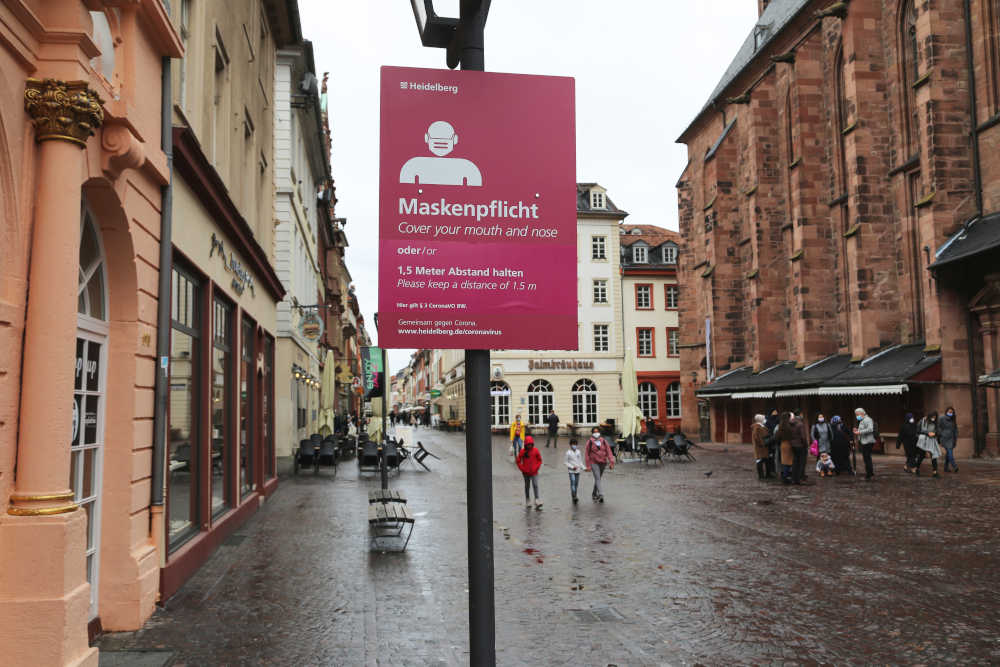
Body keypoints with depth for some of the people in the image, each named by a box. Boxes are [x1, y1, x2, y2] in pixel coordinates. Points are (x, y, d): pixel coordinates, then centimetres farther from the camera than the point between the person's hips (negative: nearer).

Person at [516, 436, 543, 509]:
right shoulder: (523, 451, -7)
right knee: (527, 486, 12)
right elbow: (518, 461, 1)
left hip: (534, 472, -1)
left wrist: (536, 468, -5)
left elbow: (539, 460, 6)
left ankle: (537, 502, -17)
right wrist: (522, 469, -7)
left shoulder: (535, 450, -5)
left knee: (535, 486, -12)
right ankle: (528, 502, 25)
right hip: (526, 473, 1)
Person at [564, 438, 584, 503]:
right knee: (573, 483, -13)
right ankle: (574, 497, -17)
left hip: (577, 471, 4)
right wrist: (572, 467, -14)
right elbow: (566, 462, -2)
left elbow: (580, 461, 15)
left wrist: (583, 467, 2)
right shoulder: (568, 452, -4)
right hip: (571, 471, -4)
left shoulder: (578, 452, 8)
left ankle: (575, 497, 19)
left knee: (576, 484, 8)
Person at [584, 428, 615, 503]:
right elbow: (587, 454, -1)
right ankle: (601, 494, -27)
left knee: (598, 478, 15)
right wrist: (588, 466, -3)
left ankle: (594, 494, 32)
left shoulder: (604, 441, 3)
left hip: (603, 463, 3)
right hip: (594, 463, -3)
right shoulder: (590, 442, -3)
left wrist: (611, 462, -11)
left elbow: (608, 451, -1)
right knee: (597, 478, -17)